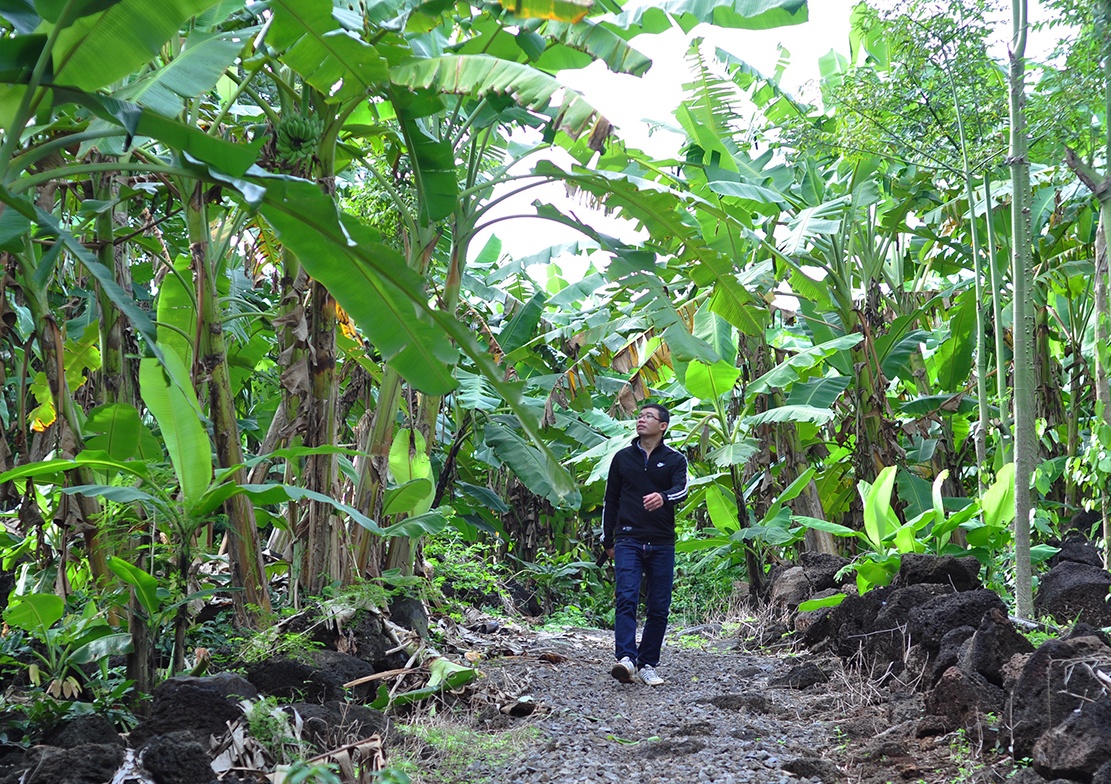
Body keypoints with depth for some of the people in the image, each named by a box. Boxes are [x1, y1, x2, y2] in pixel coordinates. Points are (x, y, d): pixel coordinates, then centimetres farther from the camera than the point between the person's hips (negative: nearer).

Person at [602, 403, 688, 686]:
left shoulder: (675, 460, 8)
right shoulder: (623, 458, 14)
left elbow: (681, 489, -12)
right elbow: (611, 500, 19)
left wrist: (663, 496, -35)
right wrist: (607, 540, 17)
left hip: (662, 543, 0)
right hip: (628, 541, 0)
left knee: (659, 608, 1)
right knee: (626, 599, -17)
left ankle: (647, 665, 9)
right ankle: (626, 659, -27)